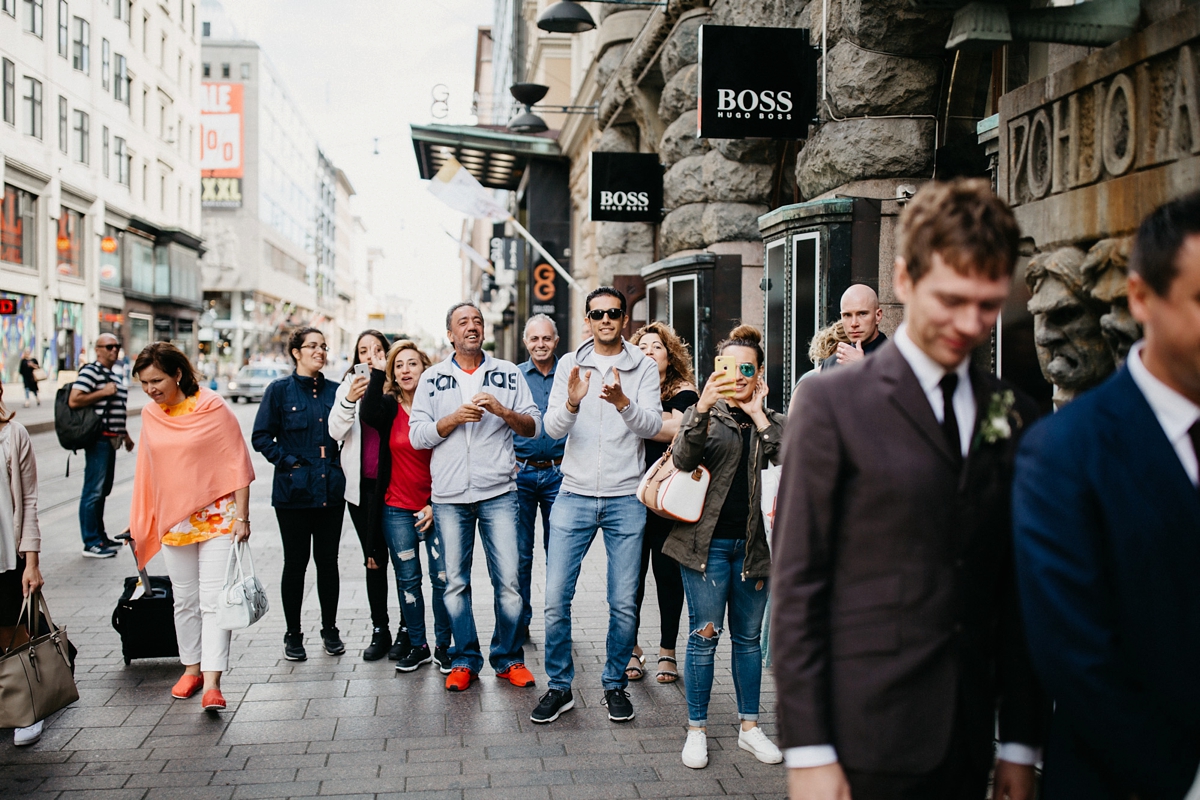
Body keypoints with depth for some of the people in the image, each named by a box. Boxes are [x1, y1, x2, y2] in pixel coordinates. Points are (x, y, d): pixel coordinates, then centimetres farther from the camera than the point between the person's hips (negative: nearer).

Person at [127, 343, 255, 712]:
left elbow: (237, 464, -9)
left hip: (216, 519, -5)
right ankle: (192, 668, 27)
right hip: (173, 521, 5)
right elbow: (148, 470, 15)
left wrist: (242, 517, -12)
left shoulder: (213, 408, -10)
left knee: (213, 601, -7)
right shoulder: (150, 415, 5)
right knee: (185, 600, 13)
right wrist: (139, 522, 16)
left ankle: (212, 683, -7)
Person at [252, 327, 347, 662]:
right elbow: (261, 436, -2)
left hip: (331, 491, 3)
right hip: (294, 491, -3)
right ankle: (293, 634, 17)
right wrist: (287, 461, -11)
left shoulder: (335, 391, 8)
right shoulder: (280, 390, 0)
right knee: (296, 562, 5)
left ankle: (330, 629, 22)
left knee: (328, 561, 9)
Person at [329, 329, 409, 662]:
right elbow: (336, 432, -2)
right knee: (373, 559, 10)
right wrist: (349, 400, -19)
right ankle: (379, 631, 18)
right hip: (362, 486, 3)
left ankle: (405, 630, 12)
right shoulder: (349, 386, 8)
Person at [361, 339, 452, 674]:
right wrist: (377, 373, -22)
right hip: (397, 509, 2)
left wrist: (435, 505, -5)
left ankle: (443, 646, 12)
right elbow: (369, 414, -22)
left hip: (434, 508, -2)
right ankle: (417, 646, 21)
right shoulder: (389, 407, 4)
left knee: (443, 578, -3)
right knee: (407, 580, 8)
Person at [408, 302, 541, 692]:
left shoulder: (507, 373, 9)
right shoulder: (433, 378, 9)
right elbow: (418, 435, 2)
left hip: (498, 491, -1)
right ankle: (465, 660, 20)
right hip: (449, 496, 1)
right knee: (455, 582, 6)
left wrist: (504, 411, -13)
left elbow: (534, 426, 5)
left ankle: (508, 658, 14)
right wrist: (456, 417, -11)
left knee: (508, 581, -2)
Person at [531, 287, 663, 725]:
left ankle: (615, 685, 22)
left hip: (626, 498, 0)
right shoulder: (570, 364, 7)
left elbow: (653, 425, -8)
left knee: (624, 603, 4)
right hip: (575, 494, 1)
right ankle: (559, 687, 14)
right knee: (556, 598, -2)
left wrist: (623, 402, -27)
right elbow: (553, 427, -2)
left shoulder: (644, 366, 4)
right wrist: (572, 401, -24)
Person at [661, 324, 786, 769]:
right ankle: (696, 730, 12)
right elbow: (683, 458, -15)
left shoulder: (772, 422, 11)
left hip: (753, 544, 3)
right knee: (705, 635, 0)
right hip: (707, 543, -3)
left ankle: (750, 727, 24)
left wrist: (758, 415, -9)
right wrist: (704, 407, -28)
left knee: (748, 637, 13)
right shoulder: (703, 414, 3)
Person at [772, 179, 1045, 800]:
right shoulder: (834, 405, -8)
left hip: (969, 744, 4)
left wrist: (1020, 745, 8)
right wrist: (807, 750, -11)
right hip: (864, 740, -4)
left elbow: (1018, 592, 9)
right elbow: (795, 584, -9)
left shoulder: (1014, 417, 6)